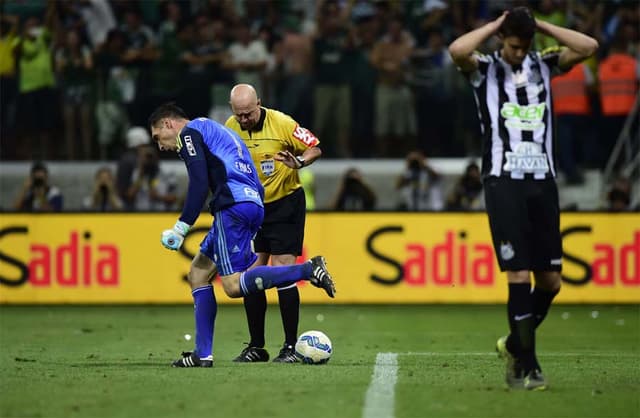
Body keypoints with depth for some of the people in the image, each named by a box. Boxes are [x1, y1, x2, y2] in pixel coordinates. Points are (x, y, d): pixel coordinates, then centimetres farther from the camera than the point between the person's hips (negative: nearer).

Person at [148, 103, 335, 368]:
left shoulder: (189, 132, 4)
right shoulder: (218, 130, 32)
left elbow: (199, 184, -10)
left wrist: (182, 227, -8)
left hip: (233, 206, -10)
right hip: (255, 204, 10)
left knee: (234, 286, -14)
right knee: (198, 273, 13)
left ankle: (309, 270, -21)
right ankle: (203, 354, 7)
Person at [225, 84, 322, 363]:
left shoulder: (281, 123, -16)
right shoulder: (230, 127, -2)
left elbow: (315, 148, -9)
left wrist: (299, 161, -29)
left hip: (286, 202, -5)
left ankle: (291, 346, -5)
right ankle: (256, 346, 10)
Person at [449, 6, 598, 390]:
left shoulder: (543, 65, 13)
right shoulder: (485, 69, 3)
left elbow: (589, 47, -1)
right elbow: (458, 50, -20)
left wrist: (540, 25, 2)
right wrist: (496, 25, -6)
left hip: (543, 181, 4)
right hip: (504, 182, -4)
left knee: (551, 280, 3)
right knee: (519, 275, -12)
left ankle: (515, 345, 26)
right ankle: (526, 366, -6)